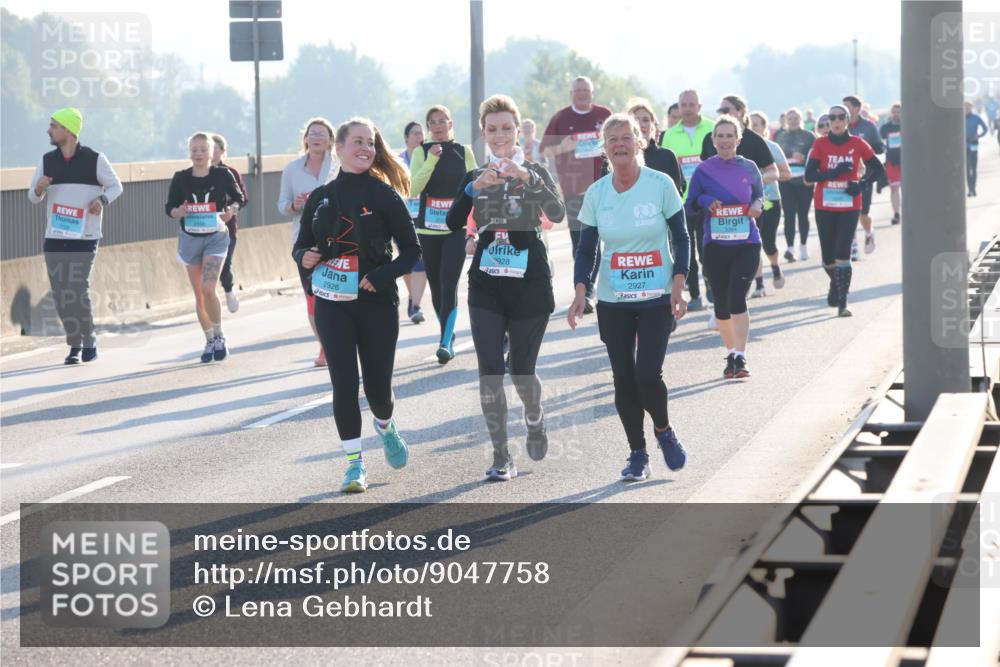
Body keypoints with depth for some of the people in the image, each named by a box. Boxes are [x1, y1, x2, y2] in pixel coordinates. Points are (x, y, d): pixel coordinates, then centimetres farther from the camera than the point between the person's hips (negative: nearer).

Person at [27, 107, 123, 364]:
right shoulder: (47, 160, 8)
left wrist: (102, 200, -16)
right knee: (60, 294, 2)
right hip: (54, 238, 4)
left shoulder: (94, 159, -3)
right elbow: (33, 197, 12)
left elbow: (115, 186, 4)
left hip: (84, 237, -4)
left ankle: (89, 343, 4)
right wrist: (39, 189, -11)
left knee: (78, 290, -11)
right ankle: (74, 345, 14)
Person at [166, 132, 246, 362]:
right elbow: (169, 208, 4)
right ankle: (210, 341, 22)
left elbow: (239, 198, 9)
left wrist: (231, 209, -12)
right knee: (199, 294, 8)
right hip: (190, 238, 3)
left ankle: (219, 337, -2)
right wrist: (179, 212, -18)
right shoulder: (181, 178, -2)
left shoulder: (222, 175, -5)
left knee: (208, 288, -19)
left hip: (216, 237, -3)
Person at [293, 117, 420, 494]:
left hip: (377, 305, -1)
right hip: (332, 306, 1)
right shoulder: (320, 199, 4)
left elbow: (411, 249, -2)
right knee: (344, 383, -8)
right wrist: (304, 257, -9)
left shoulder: (384, 196, -4)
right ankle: (354, 463, 3)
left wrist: (381, 276, -16)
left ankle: (386, 427, 39)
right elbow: (301, 246, 14)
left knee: (377, 387, 4)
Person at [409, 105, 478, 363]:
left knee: (449, 285, -13)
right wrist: (432, 160, -20)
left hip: (456, 228, -2)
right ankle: (448, 334, 26)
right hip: (428, 228, 2)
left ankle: (446, 342, -18)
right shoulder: (422, 152, 2)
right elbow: (414, 189, -10)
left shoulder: (464, 152, 4)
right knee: (436, 287, 9)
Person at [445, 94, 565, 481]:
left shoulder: (535, 173, 2)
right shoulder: (475, 177, 8)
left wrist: (528, 178, -31)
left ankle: (535, 419, 38)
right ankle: (501, 458, -1)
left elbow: (557, 214, -18)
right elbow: (453, 224, -7)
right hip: (486, 286, 2)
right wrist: (474, 188, -22)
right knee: (489, 372, -8)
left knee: (522, 372, 5)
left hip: (529, 285, -2)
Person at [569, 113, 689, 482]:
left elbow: (681, 238, 0)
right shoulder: (596, 193, 0)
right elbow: (586, 249, 4)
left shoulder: (661, 184, -6)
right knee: (624, 378, 1)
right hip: (612, 302, 3)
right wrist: (580, 291, -10)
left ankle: (663, 430, 15)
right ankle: (637, 454, 14)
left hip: (656, 299, -3)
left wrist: (678, 284, -10)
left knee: (648, 374, -14)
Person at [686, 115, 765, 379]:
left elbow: (760, 195, 16)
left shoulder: (749, 168, 3)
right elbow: (690, 204, 6)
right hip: (715, 245, 1)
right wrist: (706, 201, -15)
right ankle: (731, 354, 26)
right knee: (721, 303, 9)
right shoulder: (704, 170, 1)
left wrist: (757, 205, -6)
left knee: (737, 298, -15)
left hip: (746, 243, -1)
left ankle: (740, 358, -15)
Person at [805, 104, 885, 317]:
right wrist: (833, 173, -21)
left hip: (849, 206, -1)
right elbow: (809, 175, -7)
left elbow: (878, 169, 7)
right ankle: (835, 285, 40)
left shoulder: (857, 144, -1)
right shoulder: (821, 144, -1)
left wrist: (862, 184, -9)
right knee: (828, 256, 8)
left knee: (842, 254, -12)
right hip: (824, 207, 1)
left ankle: (842, 303, -9)